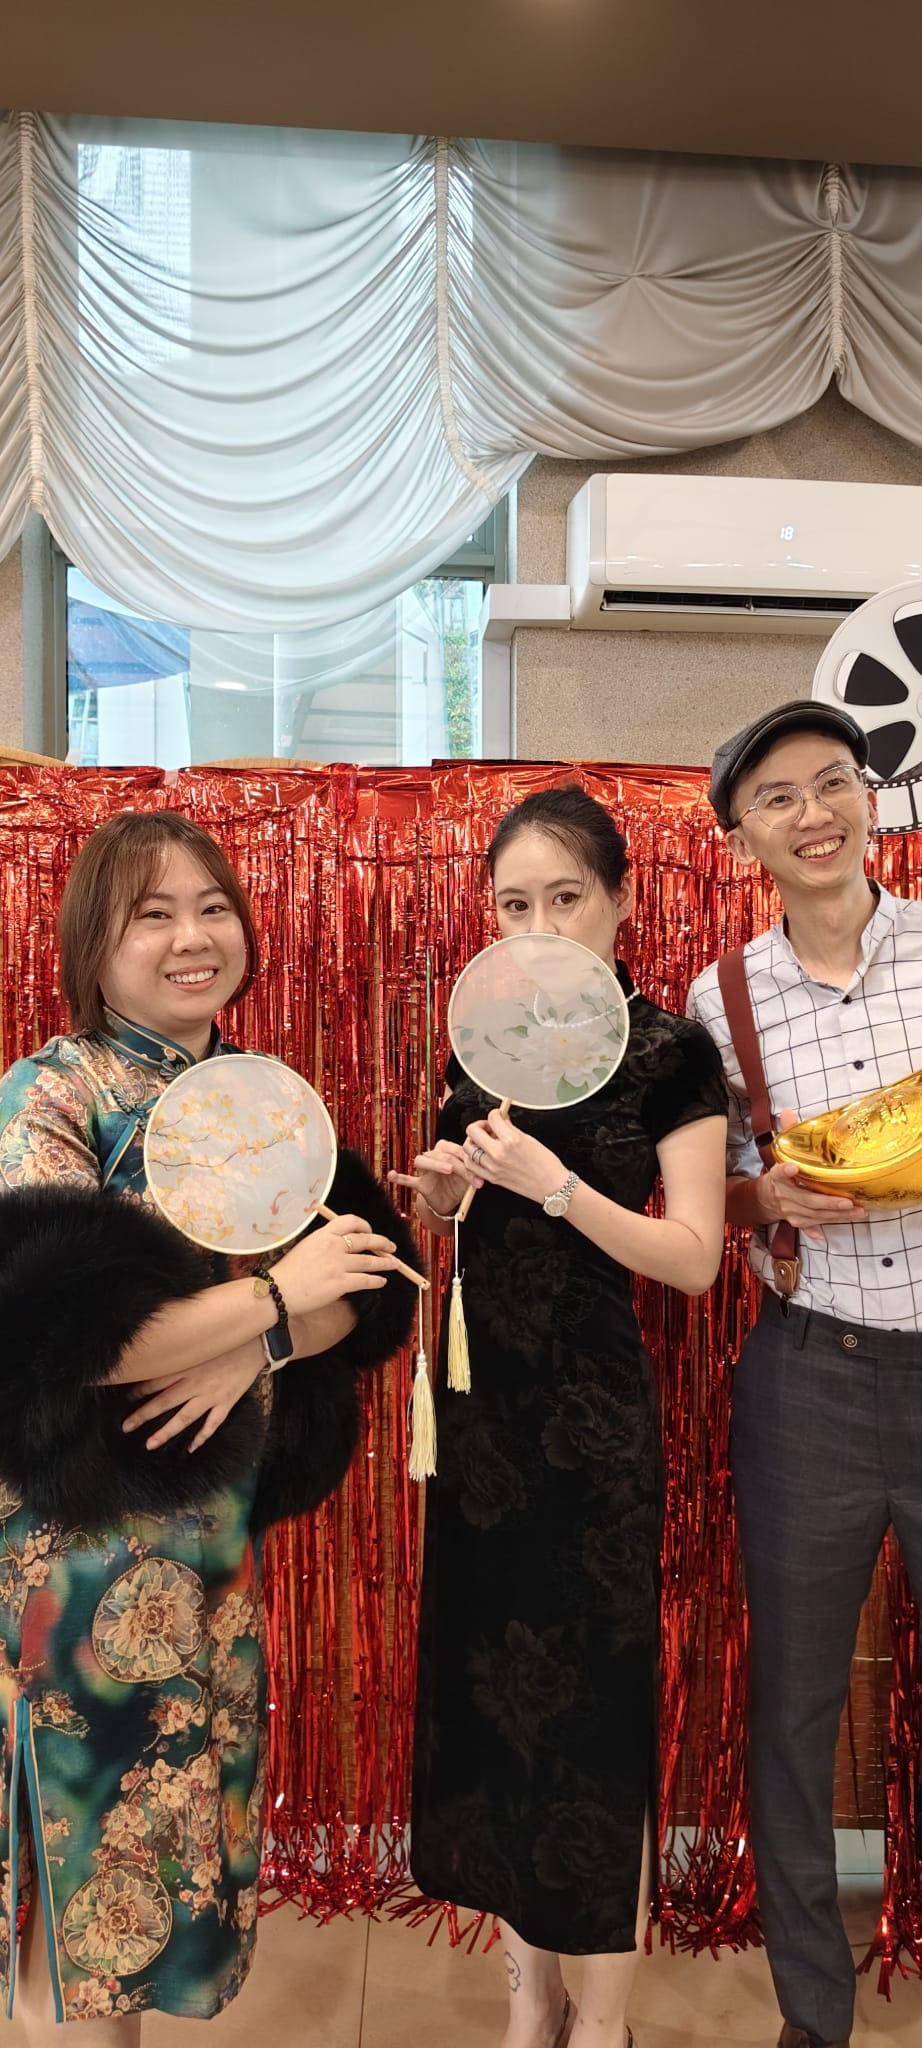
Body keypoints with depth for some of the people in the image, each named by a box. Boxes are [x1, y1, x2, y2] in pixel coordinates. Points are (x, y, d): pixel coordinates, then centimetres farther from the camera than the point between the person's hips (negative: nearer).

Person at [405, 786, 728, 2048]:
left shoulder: (669, 1052, -8)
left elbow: (694, 1258, -12)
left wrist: (555, 1186, -22)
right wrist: (442, 1182, -6)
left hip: (595, 1412, -5)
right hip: (480, 1399, 5)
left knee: (596, 1694, 5)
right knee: (486, 1681, 13)